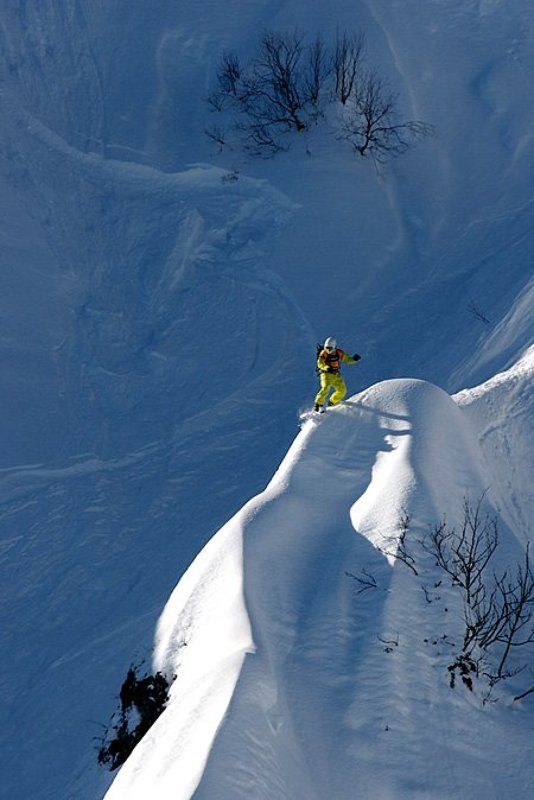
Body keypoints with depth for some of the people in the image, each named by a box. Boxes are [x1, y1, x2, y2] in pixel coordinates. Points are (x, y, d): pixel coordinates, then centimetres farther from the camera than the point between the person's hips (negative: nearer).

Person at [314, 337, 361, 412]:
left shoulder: (339, 353, 0)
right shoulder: (323, 353, -14)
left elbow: (347, 359, 9)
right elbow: (320, 363, -29)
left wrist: (354, 359, -12)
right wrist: (327, 368, -47)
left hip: (336, 375, 5)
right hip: (326, 374, -5)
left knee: (342, 390, 2)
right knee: (325, 388, -27)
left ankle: (332, 403, 23)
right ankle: (318, 404, -23)